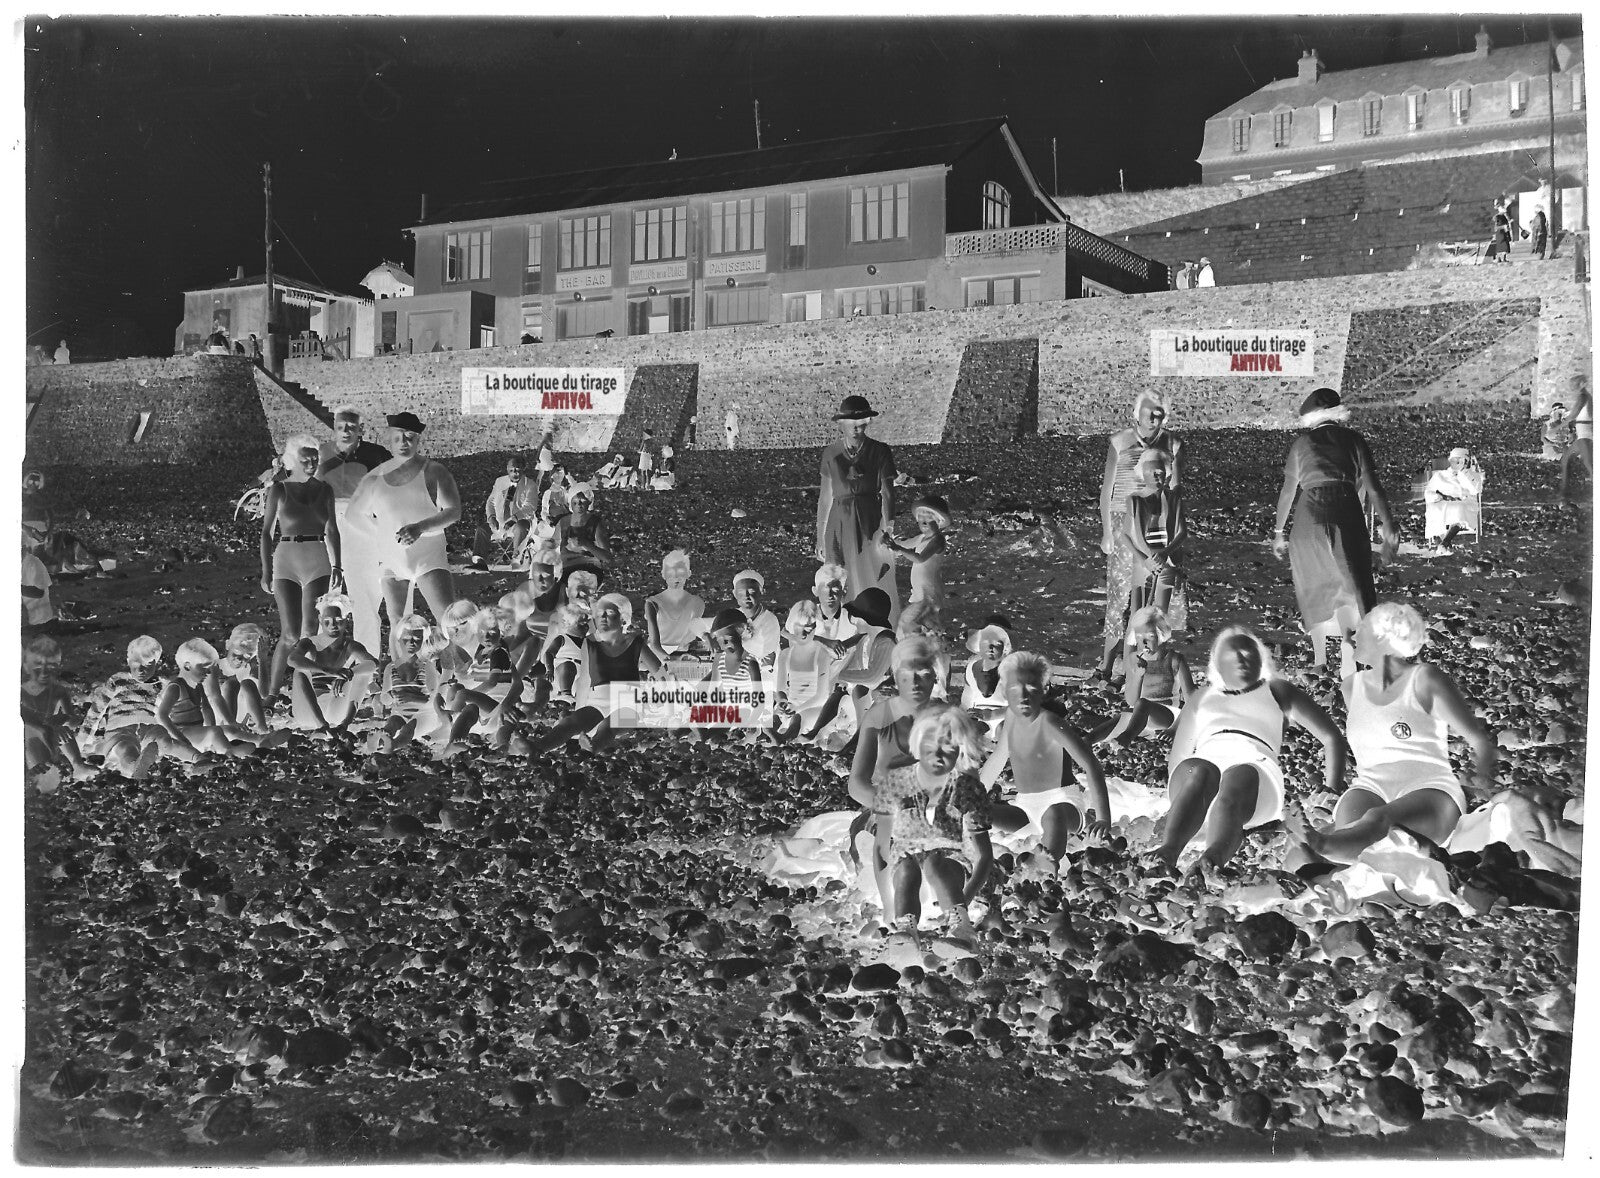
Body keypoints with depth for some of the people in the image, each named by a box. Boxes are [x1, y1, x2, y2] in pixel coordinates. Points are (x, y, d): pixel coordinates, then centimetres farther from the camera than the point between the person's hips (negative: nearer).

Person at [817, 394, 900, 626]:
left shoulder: (880, 452, -1)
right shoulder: (831, 453, 6)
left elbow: (887, 494, -3)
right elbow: (825, 496, 9)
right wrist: (820, 539, 8)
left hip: (870, 523, -2)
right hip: (838, 526, 2)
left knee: (875, 587, -2)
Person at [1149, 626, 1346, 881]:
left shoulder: (1276, 690, 32)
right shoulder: (1201, 698, 34)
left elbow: (1332, 738, 29)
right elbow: (1177, 760, 26)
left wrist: (1331, 793, 20)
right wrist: (1175, 789, 6)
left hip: (1255, 766, -1)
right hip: (1204, 762, 1)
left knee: (1239, 778, -39)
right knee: (1198, 772, -37)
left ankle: (1213, 860, -68)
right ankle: (1168, 850, -64)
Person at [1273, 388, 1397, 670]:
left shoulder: (1302, 443, 8)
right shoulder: (1353, 440, 9)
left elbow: (1288, 491, 8)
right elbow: (1372, 487, 4)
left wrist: (1279, 532, 15)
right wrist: (1389, 526, 6)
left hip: (1310, 514, 0)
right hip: (1347, 513, 0)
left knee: (1315, 584, 13)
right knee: (1349, 581, 0)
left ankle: (1319, 658, 21)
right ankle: (1347, 639, -27)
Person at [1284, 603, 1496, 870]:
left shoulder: (1424, 679, 2)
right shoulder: (1353, 686, 17)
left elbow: (1479, 738, 2)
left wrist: (1483, 777, -11)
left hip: (1428, 790, -5)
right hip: (1369, 789, 6)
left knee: (1379, 818, -41)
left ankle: (1318, 843, -68)